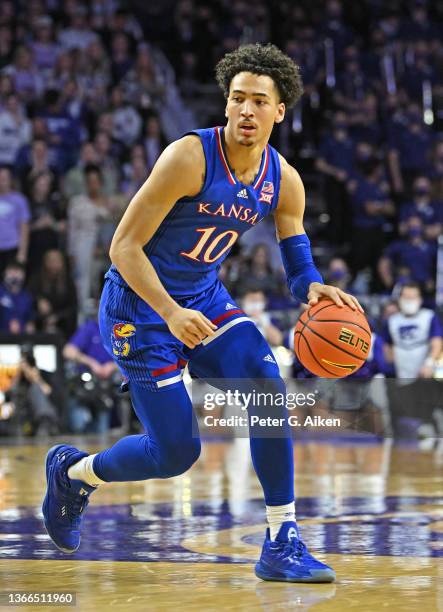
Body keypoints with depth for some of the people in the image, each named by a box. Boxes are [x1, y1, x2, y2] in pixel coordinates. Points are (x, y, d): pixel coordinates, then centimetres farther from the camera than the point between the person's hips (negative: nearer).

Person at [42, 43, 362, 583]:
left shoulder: (284, 182, -4)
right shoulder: (189, 158, -23)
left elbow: (297, 260, 5)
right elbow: (124, 246, -21)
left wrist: (313, 288, -20)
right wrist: (171, 313, -34)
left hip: (205, 296, 6)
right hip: (139, 303, -6)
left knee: (267, 387, -19)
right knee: (176, 451, -7)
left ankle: (281, 545, -11)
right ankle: (72, 471, 24)